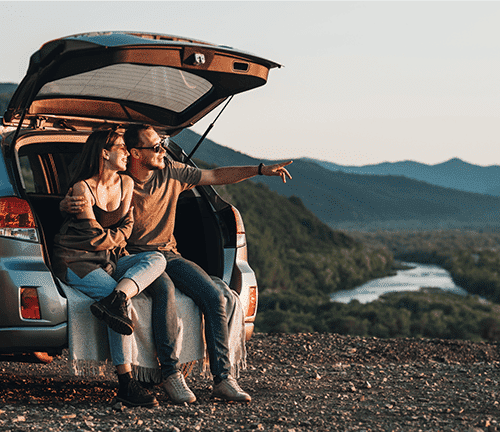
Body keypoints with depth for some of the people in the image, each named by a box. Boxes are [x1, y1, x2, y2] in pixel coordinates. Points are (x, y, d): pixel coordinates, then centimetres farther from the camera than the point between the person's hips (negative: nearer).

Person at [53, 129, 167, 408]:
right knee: (117, 295, -32)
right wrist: (116, 237, 7)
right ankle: (126, 384, -35)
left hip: (109, 259, 7)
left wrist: (109, 238, -1)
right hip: (75, 260, -7)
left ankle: (112, 302, -44)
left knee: (157, 259, -19)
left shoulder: (126, 184, 11)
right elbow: (94, 235, -10)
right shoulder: (83, 188, -10)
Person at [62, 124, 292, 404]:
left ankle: (223, 379, -17)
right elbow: (65, 206, -5)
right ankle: (171, 375, -26)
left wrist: (261, 170, 5)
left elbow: (217, 176, 13)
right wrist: (69, 203, -30)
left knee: (215, 298, -18)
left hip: (169, 254, 5)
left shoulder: (171, 173, 5)